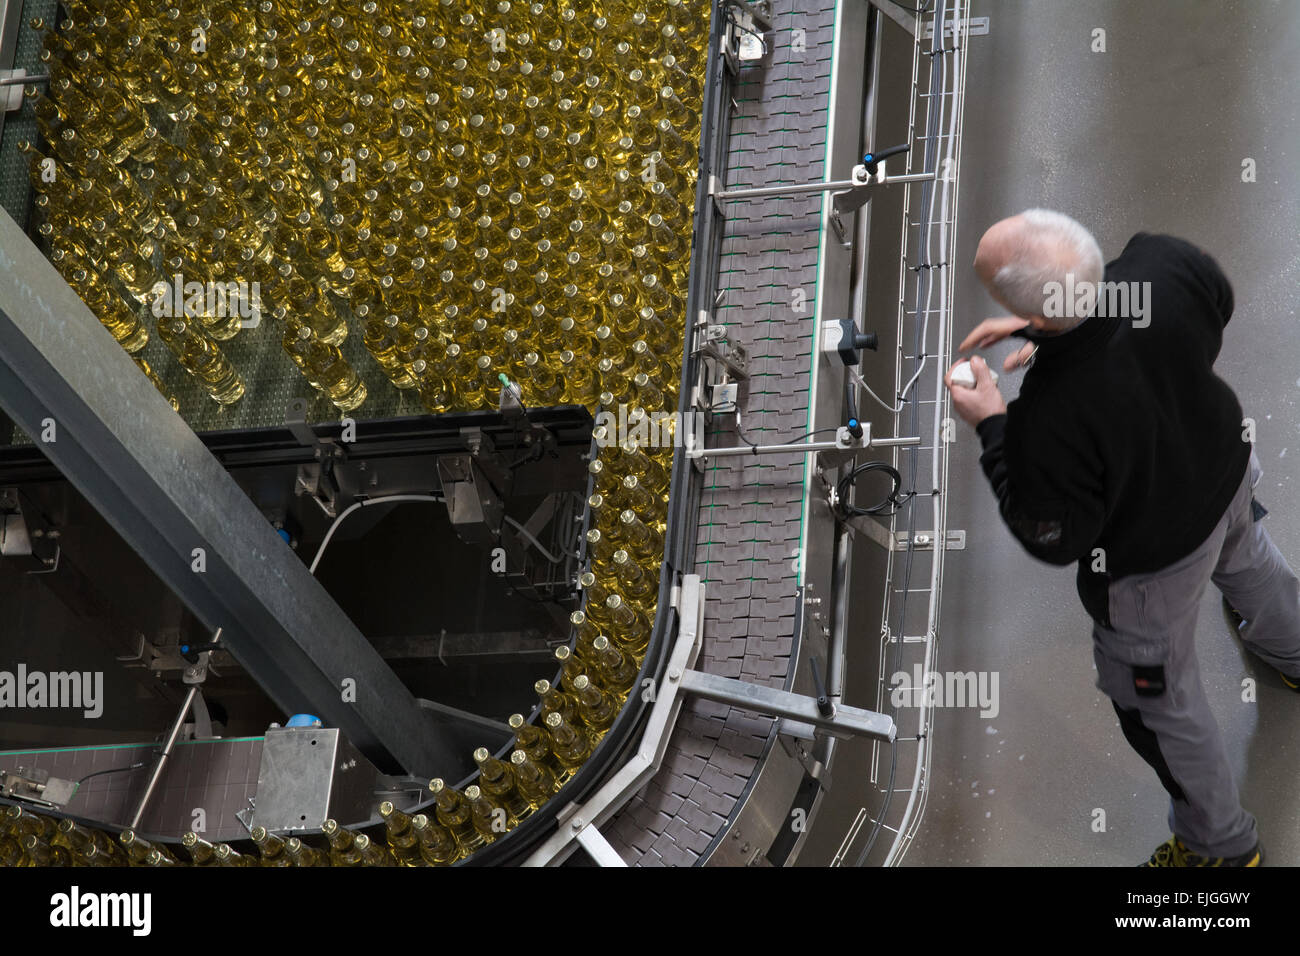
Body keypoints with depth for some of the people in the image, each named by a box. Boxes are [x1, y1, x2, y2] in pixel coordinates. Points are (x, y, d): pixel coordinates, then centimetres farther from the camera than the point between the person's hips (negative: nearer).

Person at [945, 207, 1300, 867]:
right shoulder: (1166, 262, -31)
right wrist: (1052, 330, -8)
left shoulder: (1049, 422, -46)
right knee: (1244, 559, 41)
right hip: (1227, 467, 6)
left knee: (1160, 699, 23)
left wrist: (991, 426, -19)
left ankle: (1220, 844, 49)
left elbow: (1055, 541, -26)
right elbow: (1218, 305, -4)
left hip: (1152, 560, -6)